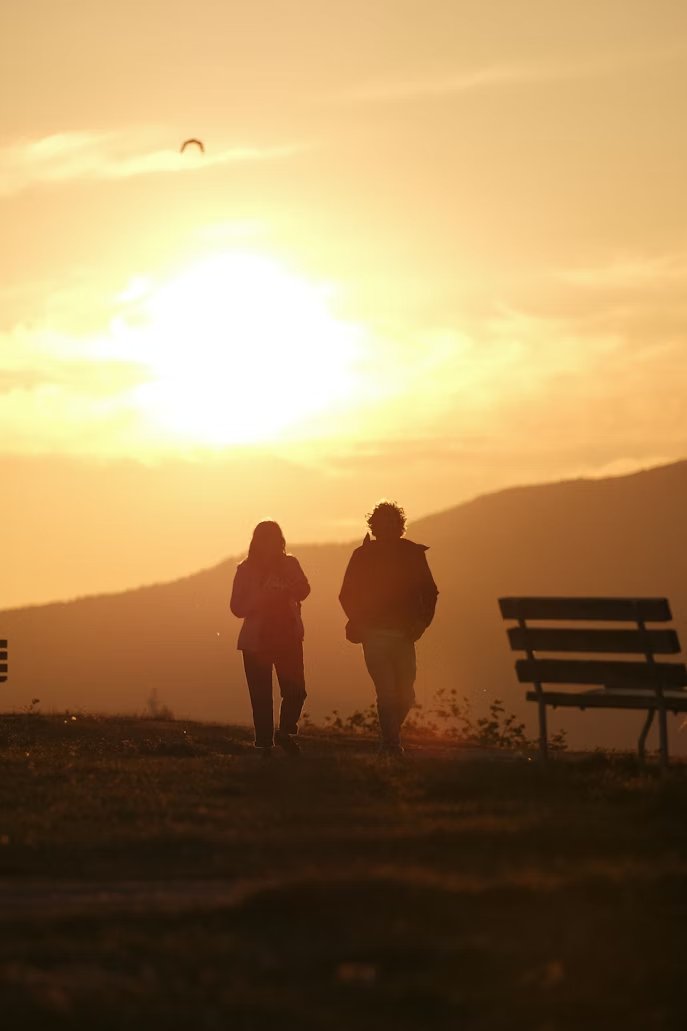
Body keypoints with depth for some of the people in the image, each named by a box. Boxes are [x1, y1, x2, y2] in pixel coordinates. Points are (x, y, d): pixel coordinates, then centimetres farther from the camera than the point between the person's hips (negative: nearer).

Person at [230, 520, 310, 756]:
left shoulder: (290, 564, 8)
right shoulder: (246, 569, 1)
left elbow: (303, 591, -6)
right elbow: (237, 607, -3)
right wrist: (262, 598, -18)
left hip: (288, 636, 2)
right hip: (256, 639, -2)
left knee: (295, 690, -6)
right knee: (261, 697, -4)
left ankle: (285, 732, 17)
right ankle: (265, 746, 3)